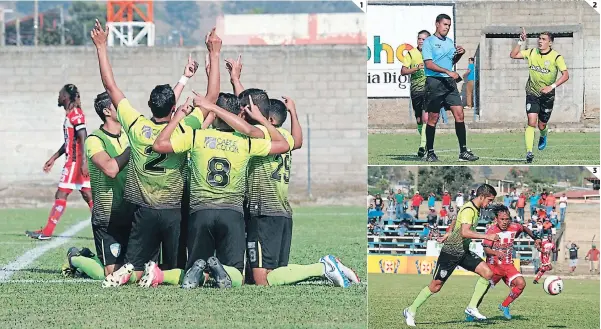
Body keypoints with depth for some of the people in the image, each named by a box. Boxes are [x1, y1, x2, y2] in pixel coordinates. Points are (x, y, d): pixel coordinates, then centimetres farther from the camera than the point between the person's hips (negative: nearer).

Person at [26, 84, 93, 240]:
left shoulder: (75, 114, -13)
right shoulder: (70, 114, 17)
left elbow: (83, 139, -21)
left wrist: (84, 162, -27)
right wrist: (53, 158, 28)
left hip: (76, 161, -10)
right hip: (73, 161, 10)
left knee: (61, 195, -7)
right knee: (88, 196, 8)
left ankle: (47, 232, -6)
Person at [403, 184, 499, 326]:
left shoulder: (476, 209, 8)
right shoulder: (469, 210, -22)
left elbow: (456, 222, 24)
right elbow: (465, 232, -37)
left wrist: (448, 234, 29)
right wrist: (486, 236, -37)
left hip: (464, 252, 9)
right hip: (451, 252, -9)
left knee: (487, 273, -8)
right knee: (436, 286, -1)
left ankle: (471, 308, -2)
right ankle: (411, 311, 15)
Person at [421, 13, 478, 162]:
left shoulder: (449, 42, 16)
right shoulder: (429, 42, -4)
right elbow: (429, 64, -13)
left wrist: (459, 54, 6)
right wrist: (448, 72, -19)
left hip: (449, 83, 6)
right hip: (434, 82, -6)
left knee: (459, 114, -4)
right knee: (433, 119, 0)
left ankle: (463, 151, -3)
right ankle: (430, 152, 9)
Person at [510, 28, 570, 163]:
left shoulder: (556, 57, -12)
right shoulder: (532, 53, -2)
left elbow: (565, 75, -16)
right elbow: (513, 55, 1)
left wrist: (551, 87, -26)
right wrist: (521, 42, -12)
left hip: (547, 96, -1)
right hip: (532, 93, 1)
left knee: (541, 125, 9)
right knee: (531, 122, -16)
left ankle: (543, 136, 46)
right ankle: (529, 152, -20)